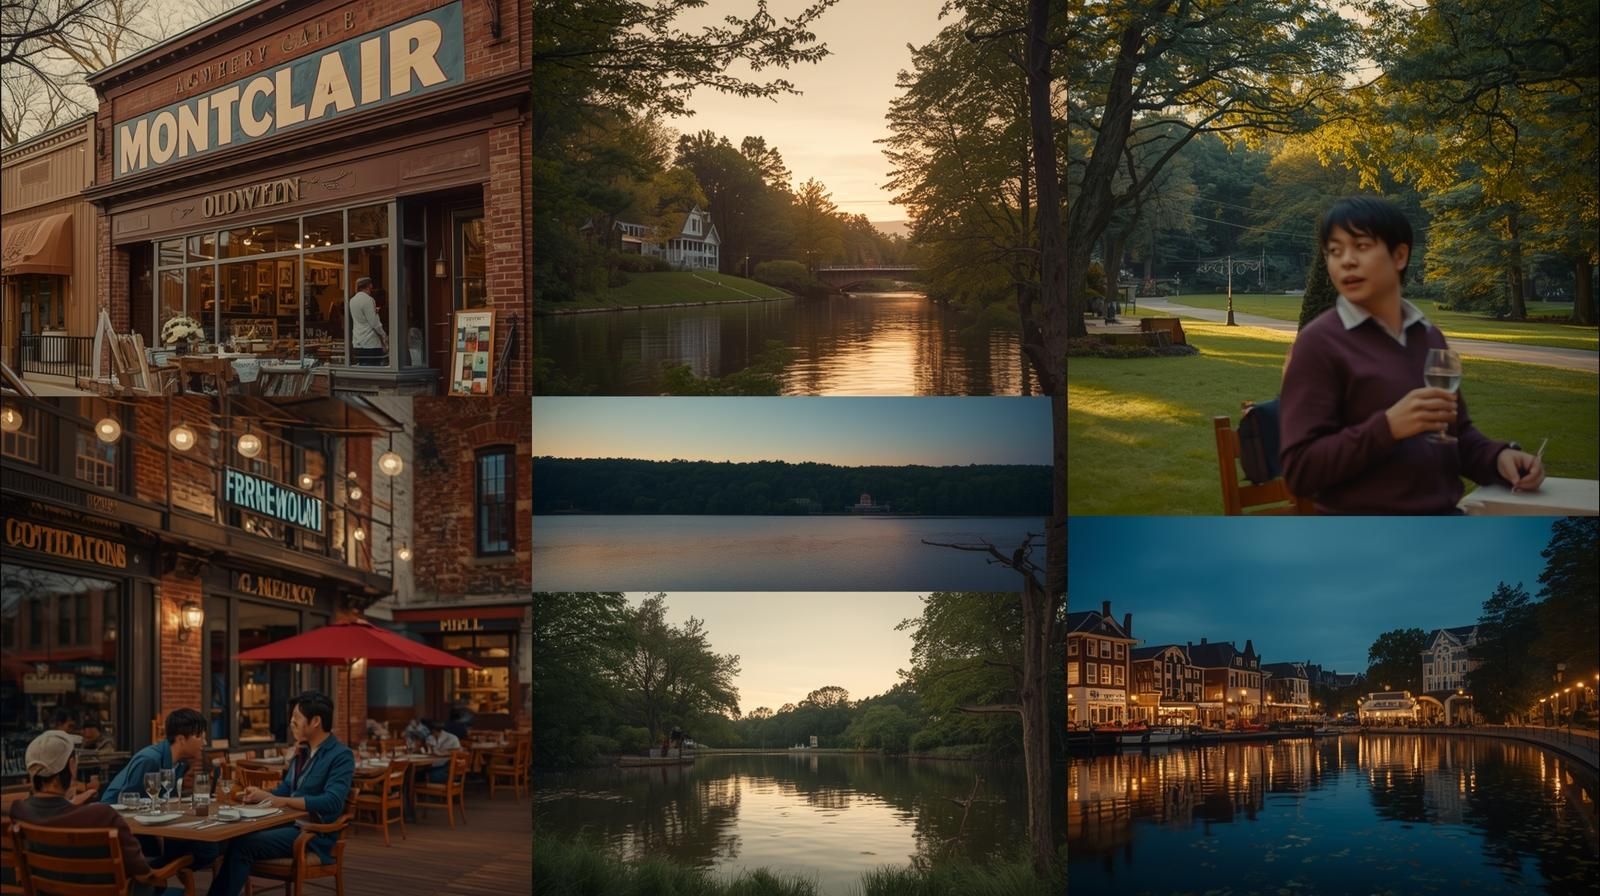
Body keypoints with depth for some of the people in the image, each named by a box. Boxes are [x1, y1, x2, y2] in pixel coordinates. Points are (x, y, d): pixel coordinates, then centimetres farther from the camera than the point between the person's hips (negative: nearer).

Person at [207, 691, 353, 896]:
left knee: (244, 845, -23)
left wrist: (283, 801, -26)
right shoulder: (303, 752, 17)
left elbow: (332, 802, -22)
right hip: (289, 823, 8)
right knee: (234, 838, -13)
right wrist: (261, 795, -2)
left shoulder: (341, 756, -10)